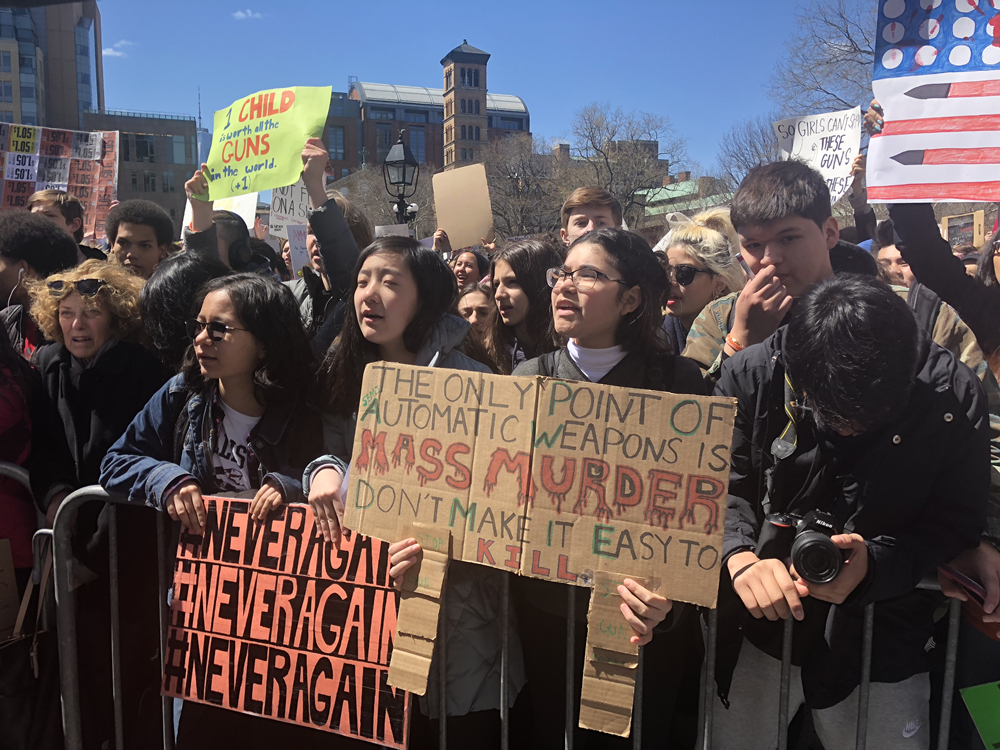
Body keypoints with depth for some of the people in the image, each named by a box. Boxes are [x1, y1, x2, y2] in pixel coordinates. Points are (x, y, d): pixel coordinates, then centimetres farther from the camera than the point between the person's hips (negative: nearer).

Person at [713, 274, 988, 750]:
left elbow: (955, 525, -8)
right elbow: (721, 489, -9)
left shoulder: (955, 396, -14)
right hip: (761, 626, 1)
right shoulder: (752, 375, -15)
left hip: (881, 644, 0)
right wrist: (740, 557, -28)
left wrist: (874, 564, -26)